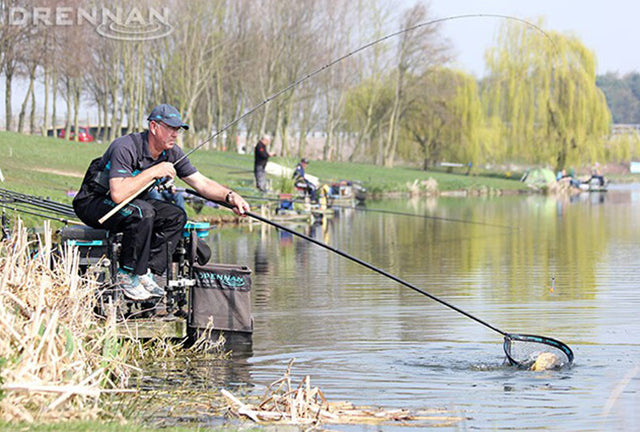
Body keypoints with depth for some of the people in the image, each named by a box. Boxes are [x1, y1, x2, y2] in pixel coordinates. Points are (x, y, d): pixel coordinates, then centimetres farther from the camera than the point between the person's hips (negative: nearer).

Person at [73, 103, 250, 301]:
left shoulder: (172, 153, -4)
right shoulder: (125, 148, -28)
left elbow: (202, 183, -1)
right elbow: (118, 194, -38)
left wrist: (229, 196, -18)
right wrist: (154, 172, -34)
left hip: (131, 203, 8)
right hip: (93, 203, -8)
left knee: (176, 216, -10)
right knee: (142, 212, -35)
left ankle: (147, 273, -12)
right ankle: (127, 275, -21)